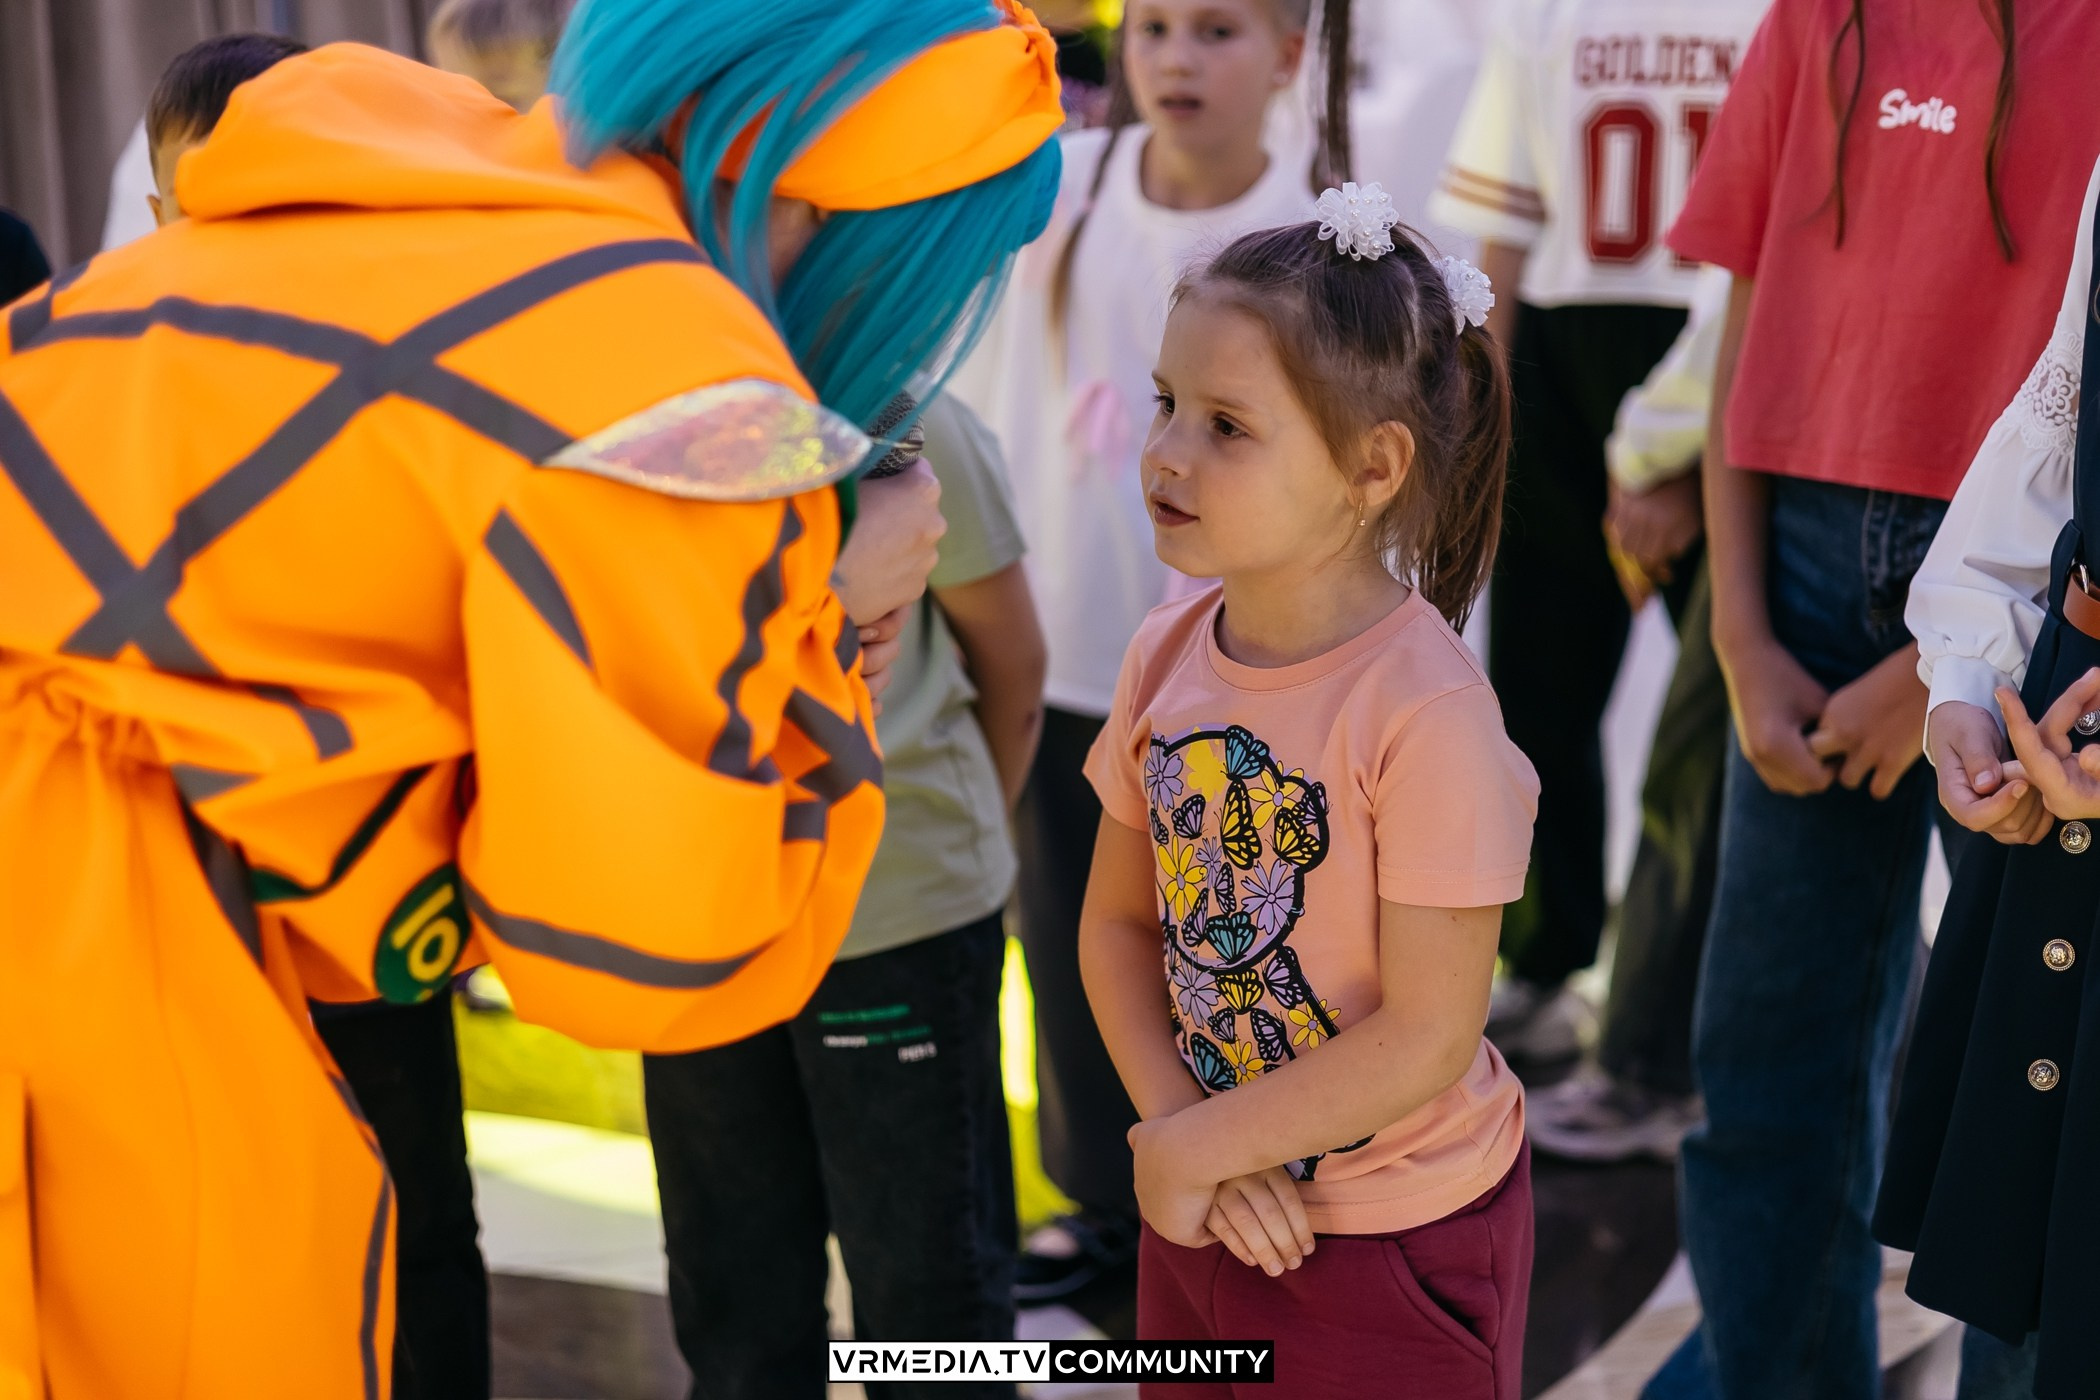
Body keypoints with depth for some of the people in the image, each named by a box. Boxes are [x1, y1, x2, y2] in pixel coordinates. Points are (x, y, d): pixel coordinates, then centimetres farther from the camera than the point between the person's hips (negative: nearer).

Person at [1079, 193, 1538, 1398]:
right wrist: (1181, 1129, -11)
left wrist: (1185, 1148, -14)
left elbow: (1426, 1041, -22)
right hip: (1205, 1207, 6)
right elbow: (1118, 922, 2)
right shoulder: (1168, 655, -6)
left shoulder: (1427, 711, -24)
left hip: (1393, 1240, -5)